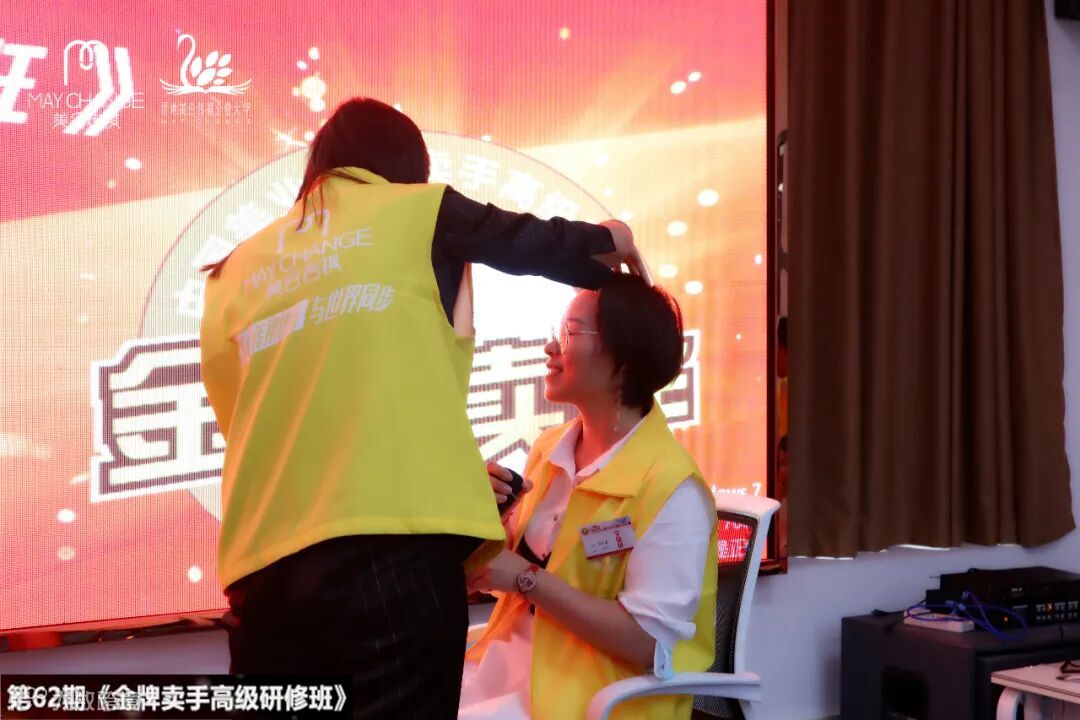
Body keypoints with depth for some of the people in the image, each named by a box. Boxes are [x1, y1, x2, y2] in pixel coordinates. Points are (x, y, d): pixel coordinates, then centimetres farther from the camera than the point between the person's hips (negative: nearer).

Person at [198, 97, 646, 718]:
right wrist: (613, 245, 41)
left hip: (264, 564, 5)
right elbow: (547, 245, 18)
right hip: (394, 550, -5)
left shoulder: (236, 273, 19)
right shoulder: (417, 211, 7)